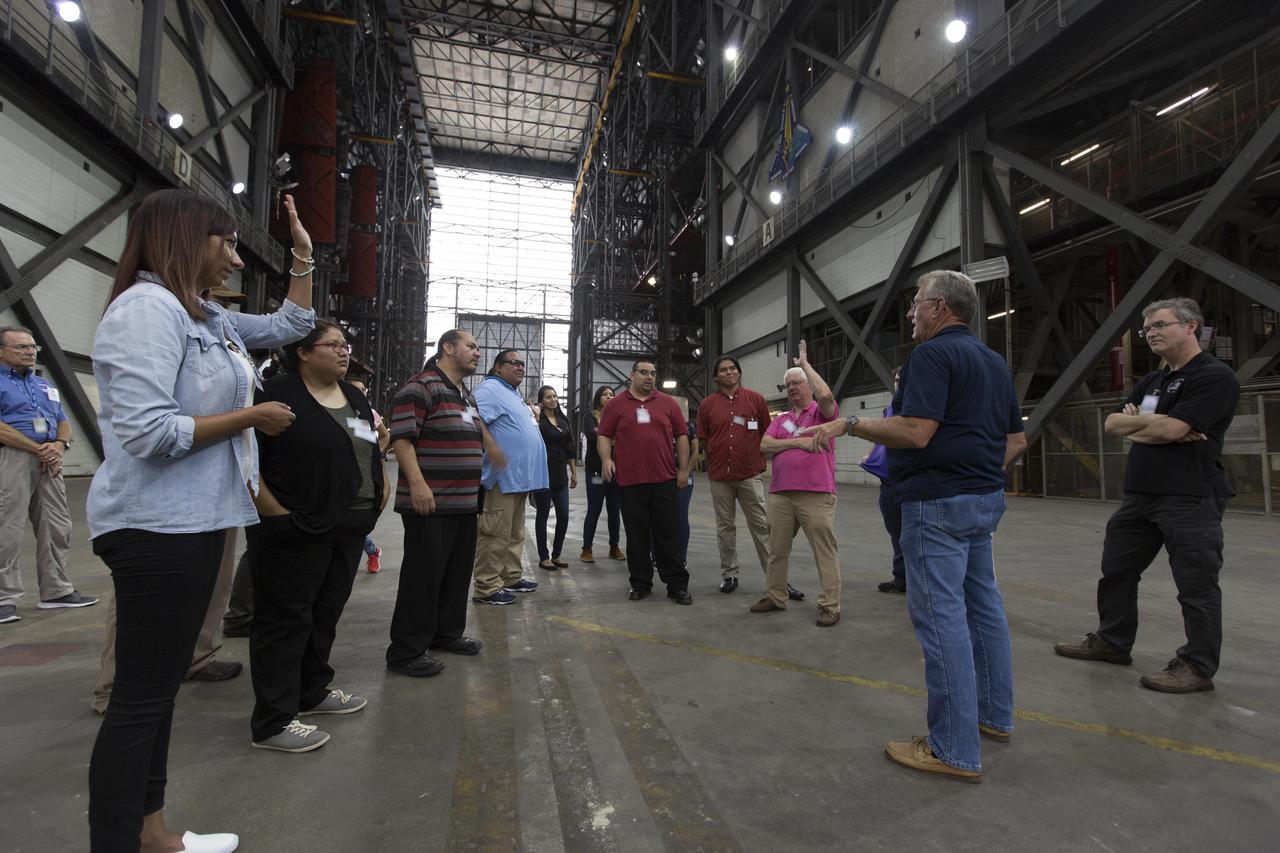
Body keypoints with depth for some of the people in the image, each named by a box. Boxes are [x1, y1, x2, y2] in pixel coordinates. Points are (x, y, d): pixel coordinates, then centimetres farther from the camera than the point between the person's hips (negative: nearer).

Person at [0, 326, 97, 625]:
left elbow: (64, 423, 19)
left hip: (48, 461, 6)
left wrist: (58, 445, -2)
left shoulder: (46, 386, 22)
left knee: (56, 529, 7)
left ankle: (57, 591, 15)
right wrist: (37, 448, -13)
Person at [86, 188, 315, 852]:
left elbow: (290, 324, 27)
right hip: (158, 526, -10)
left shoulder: (210, 319, 13)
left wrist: (304, 255, 21)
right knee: (141, 697, 0)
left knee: (161, 685, 17)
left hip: (195, 521, 10)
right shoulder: (147, 307, -15)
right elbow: (147, 430, -25)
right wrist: (252, 417, -15)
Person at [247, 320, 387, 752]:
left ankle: (313, 692, 35)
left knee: (326, 615, 18)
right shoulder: (277, 394, -10)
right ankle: (273, 722, 13)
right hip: (296, 533, -7)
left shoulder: (354, 397, 14)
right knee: (285, 620, 2)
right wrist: (275, 512, -17)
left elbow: (372, 451, 22)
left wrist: (379, 493, 11)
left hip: (349, 531, 8)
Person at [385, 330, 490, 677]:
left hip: (465, 502, 9)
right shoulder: (421, 387, -10)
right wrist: (417, 483, -25)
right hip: (430, 503, -9)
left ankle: (446, 632, 31)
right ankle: (406, 651, 8)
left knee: (457, 573, 16)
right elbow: (401, 438, -17)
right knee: (423, 575, -3)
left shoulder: (466, 395, 19)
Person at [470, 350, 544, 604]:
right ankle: (487, 588, 2)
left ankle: (512, 577, 28)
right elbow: (476, 420, -24)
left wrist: (534, 417, 17)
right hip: (502, 477, -10)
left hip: (519, 478, 10)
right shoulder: (490, 389, -9)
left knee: (515, 533, 17)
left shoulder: (514, 393, 23)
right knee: (496, 535, -5)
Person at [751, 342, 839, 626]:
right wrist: (798, 442, -11)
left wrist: (805, 363, -8)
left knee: (825, 551, -1)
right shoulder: (781, 420, 17)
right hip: (780, 494, 6)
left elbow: (825, 395, -20)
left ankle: (829, 605, 8)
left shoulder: (822, 412, 3)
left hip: (816, 495, -5)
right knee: (777, 549, 13)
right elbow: (765, 445, 3)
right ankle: (776, 596, 27)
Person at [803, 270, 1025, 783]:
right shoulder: (993, 360, 17)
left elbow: (916, 432, -23)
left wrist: (849, 425, -14)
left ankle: (955, 751, 4)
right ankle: (994, 716, 34)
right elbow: (1016, 439, 19)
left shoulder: (932, 354, -13)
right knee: (982, 606, 19)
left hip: (938, 501, -10)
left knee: (941, 616, -5)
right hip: (985, 498, 10)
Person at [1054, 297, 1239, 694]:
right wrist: (1154, 425, -7)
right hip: (1139, 495, 9)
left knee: (1196, 586, 1)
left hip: (1190, 498, -9)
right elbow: (1112, 425, 9)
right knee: (1116, 571, 15)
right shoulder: (1150, 382, 17)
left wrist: (1135, 421, -2)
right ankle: (1112, 641, 28)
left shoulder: (1215, 377, -9)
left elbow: (1170, 429, -20)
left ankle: (1198, 667, 13)